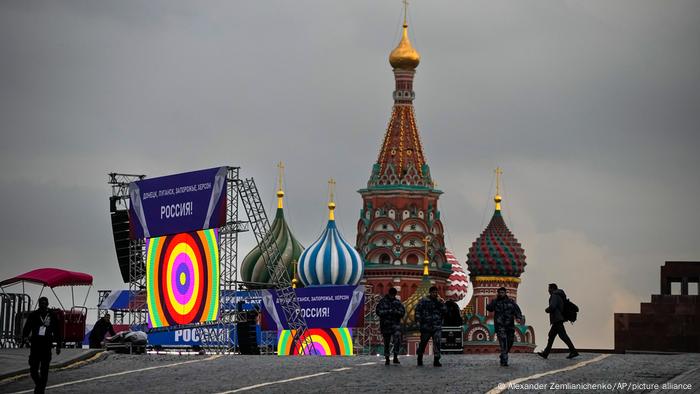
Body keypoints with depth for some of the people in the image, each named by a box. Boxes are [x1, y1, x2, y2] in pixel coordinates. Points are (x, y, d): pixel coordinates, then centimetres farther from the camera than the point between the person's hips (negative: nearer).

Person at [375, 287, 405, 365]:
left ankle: (395, 357, -15)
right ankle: (387, 359, 18)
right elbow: (378, 312, -8)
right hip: (385, 324, 0)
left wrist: (396, 312, -17)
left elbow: (402, 312, 3)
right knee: (386, 343, 6)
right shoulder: (383, 301, 1)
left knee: (397, 338, -21)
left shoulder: (397, 302, 7)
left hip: (395, 324, 0)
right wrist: (389, 311, -18)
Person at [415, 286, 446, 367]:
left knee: (437, 342, -12)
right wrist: (418, 320, -10)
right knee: (423, 342, 8)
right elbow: (417, 310, 0)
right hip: (426, 326, -2)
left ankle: (436, 360, -11)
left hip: (437, 327, 2)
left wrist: (441, 303, -8)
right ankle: (420, 359, 26)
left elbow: (445, 311, 2)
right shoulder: (423, 301, 2)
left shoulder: (440, 301, 12)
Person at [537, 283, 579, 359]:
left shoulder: (554, 296, -9)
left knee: (563, 335, -13)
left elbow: (552, 306, -23)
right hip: (558, 319, 11)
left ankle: (573, 352, -18)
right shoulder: (560, 296, 21)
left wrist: (547, 310, -3)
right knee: (551, 335, 12)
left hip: (557, 319, -11)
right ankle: (545, 353, 14)